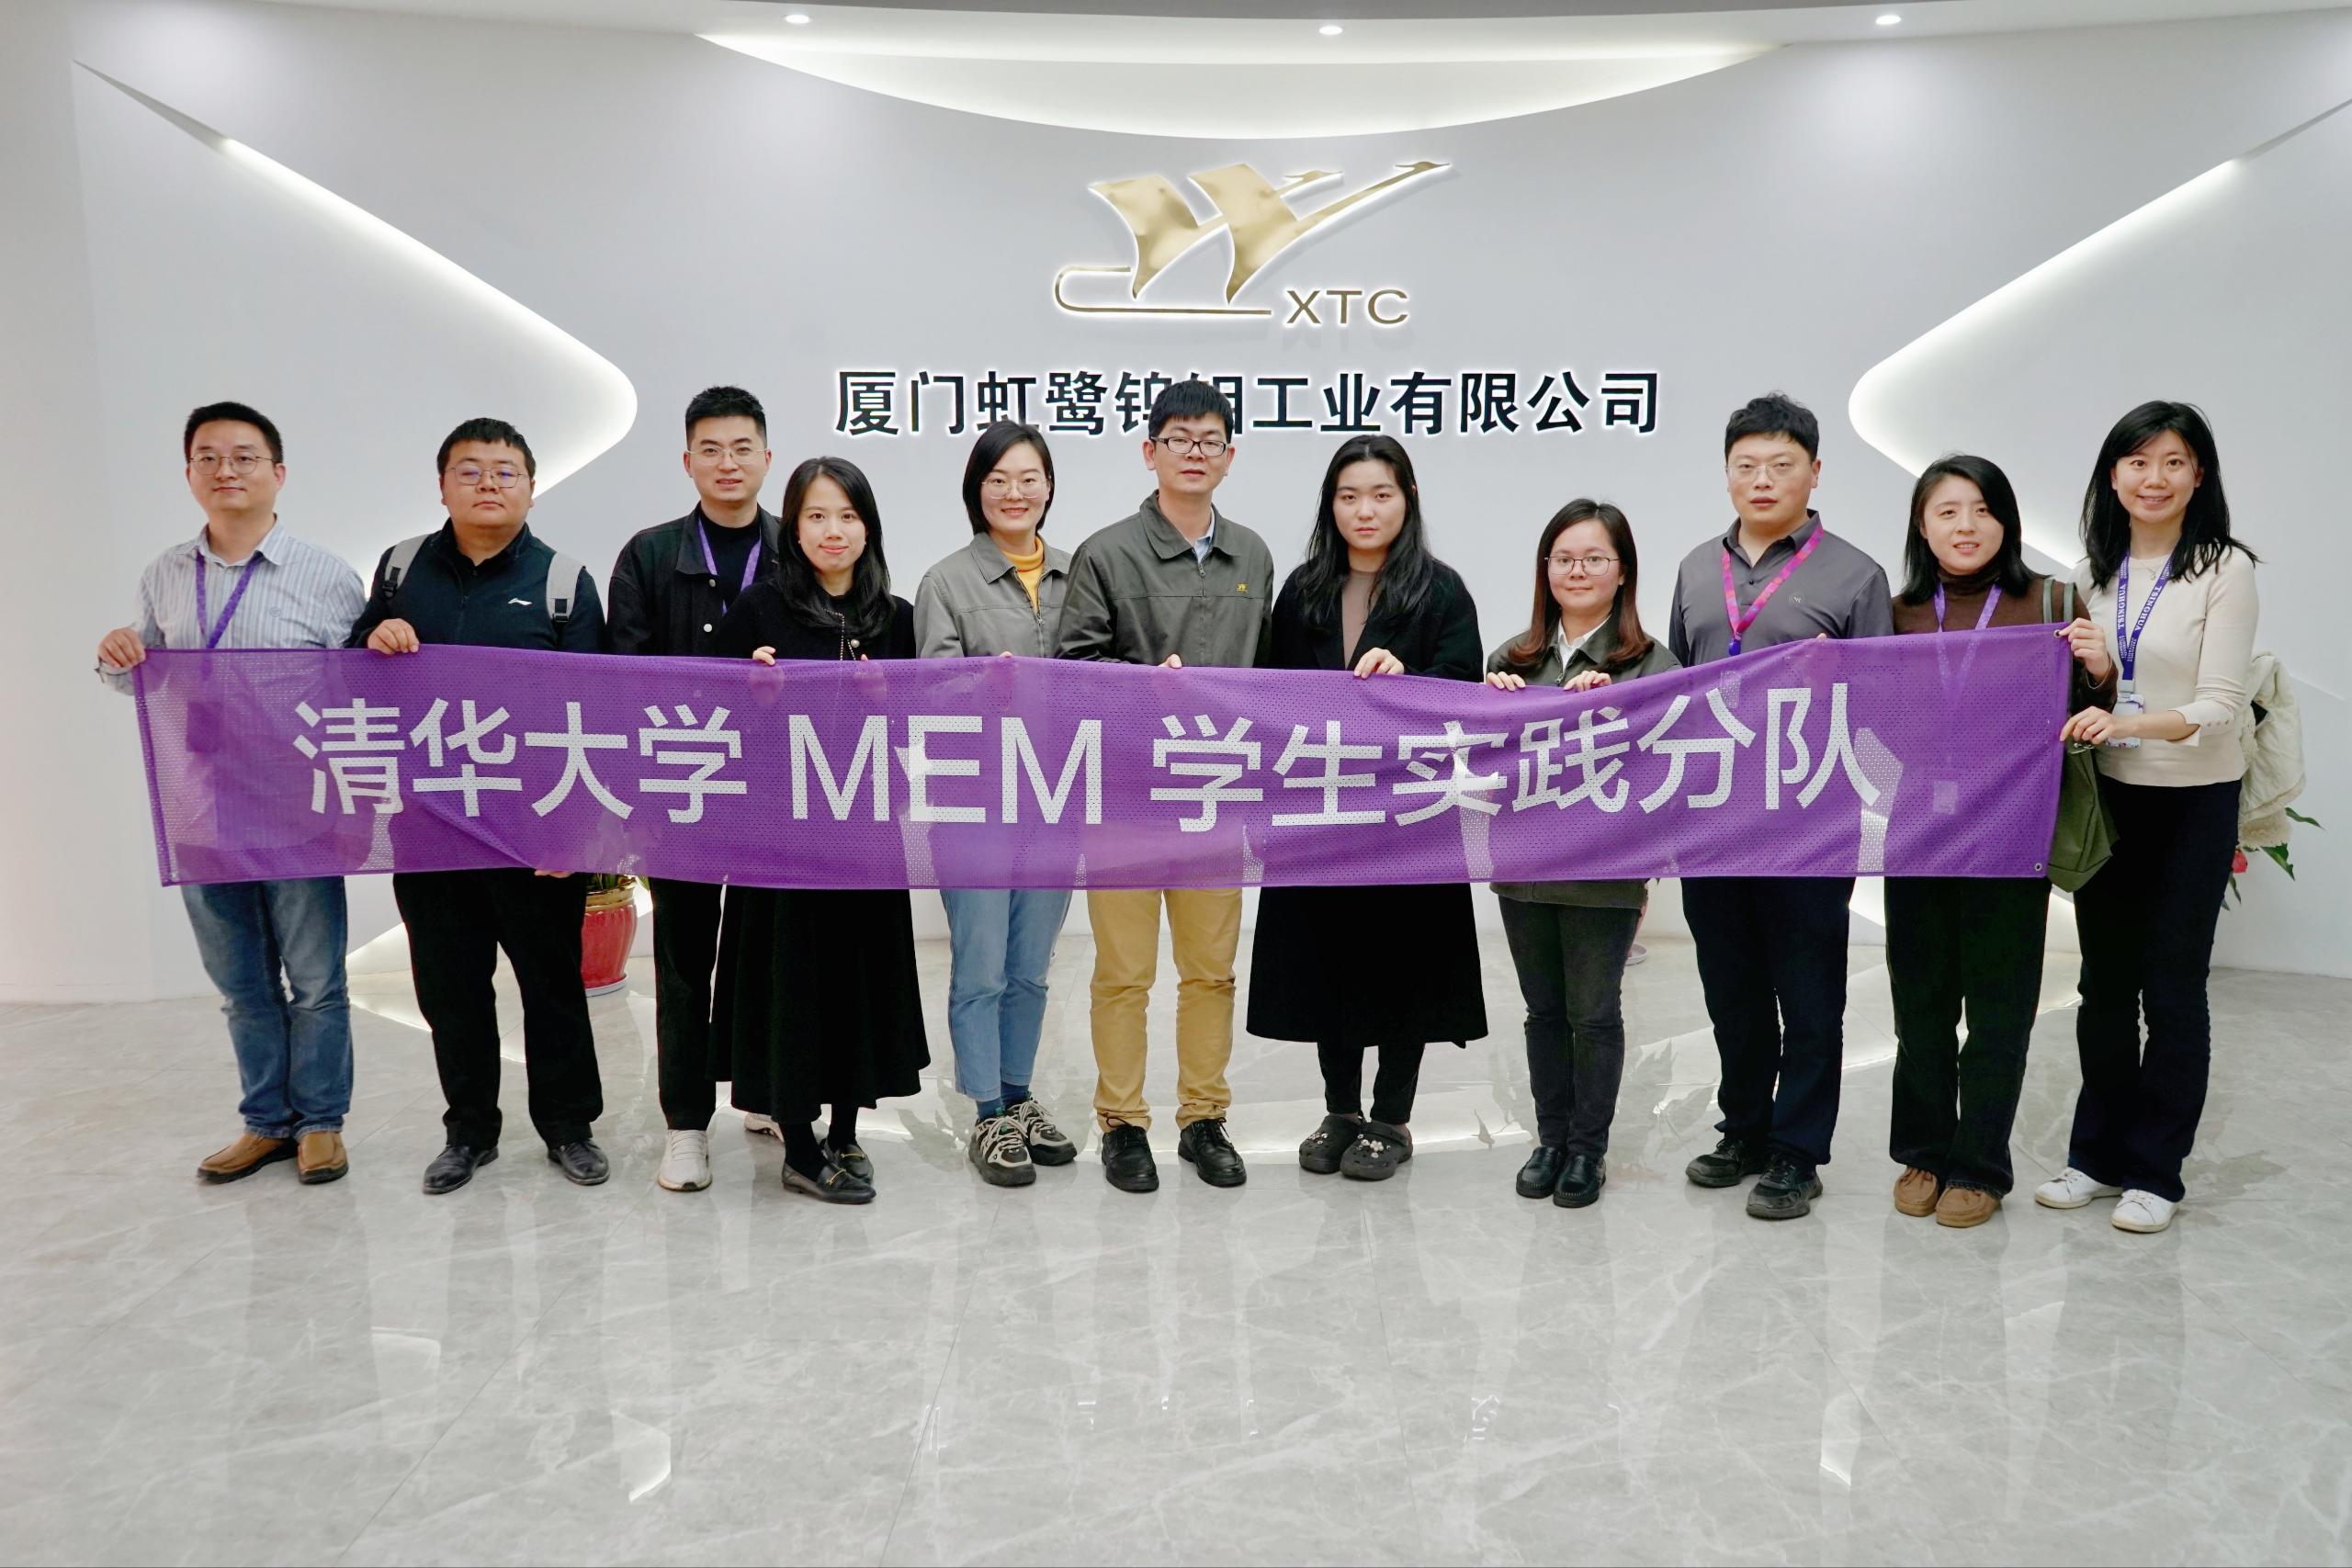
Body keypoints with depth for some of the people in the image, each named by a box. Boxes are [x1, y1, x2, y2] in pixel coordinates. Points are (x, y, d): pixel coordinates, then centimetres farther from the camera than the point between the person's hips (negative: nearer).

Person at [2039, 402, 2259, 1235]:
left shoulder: (2224, 569, -10)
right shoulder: (2096, 570, 6)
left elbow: (2218, 704, -17)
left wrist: (2124, 724, -33)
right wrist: (2089, 669, -8)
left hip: (2194, 800, -5)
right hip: (2107, 795, 5)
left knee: (2171, 987, 3)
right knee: (2105, 981, 12)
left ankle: (2155, 1170, 16)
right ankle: (2099, 1152, 24)